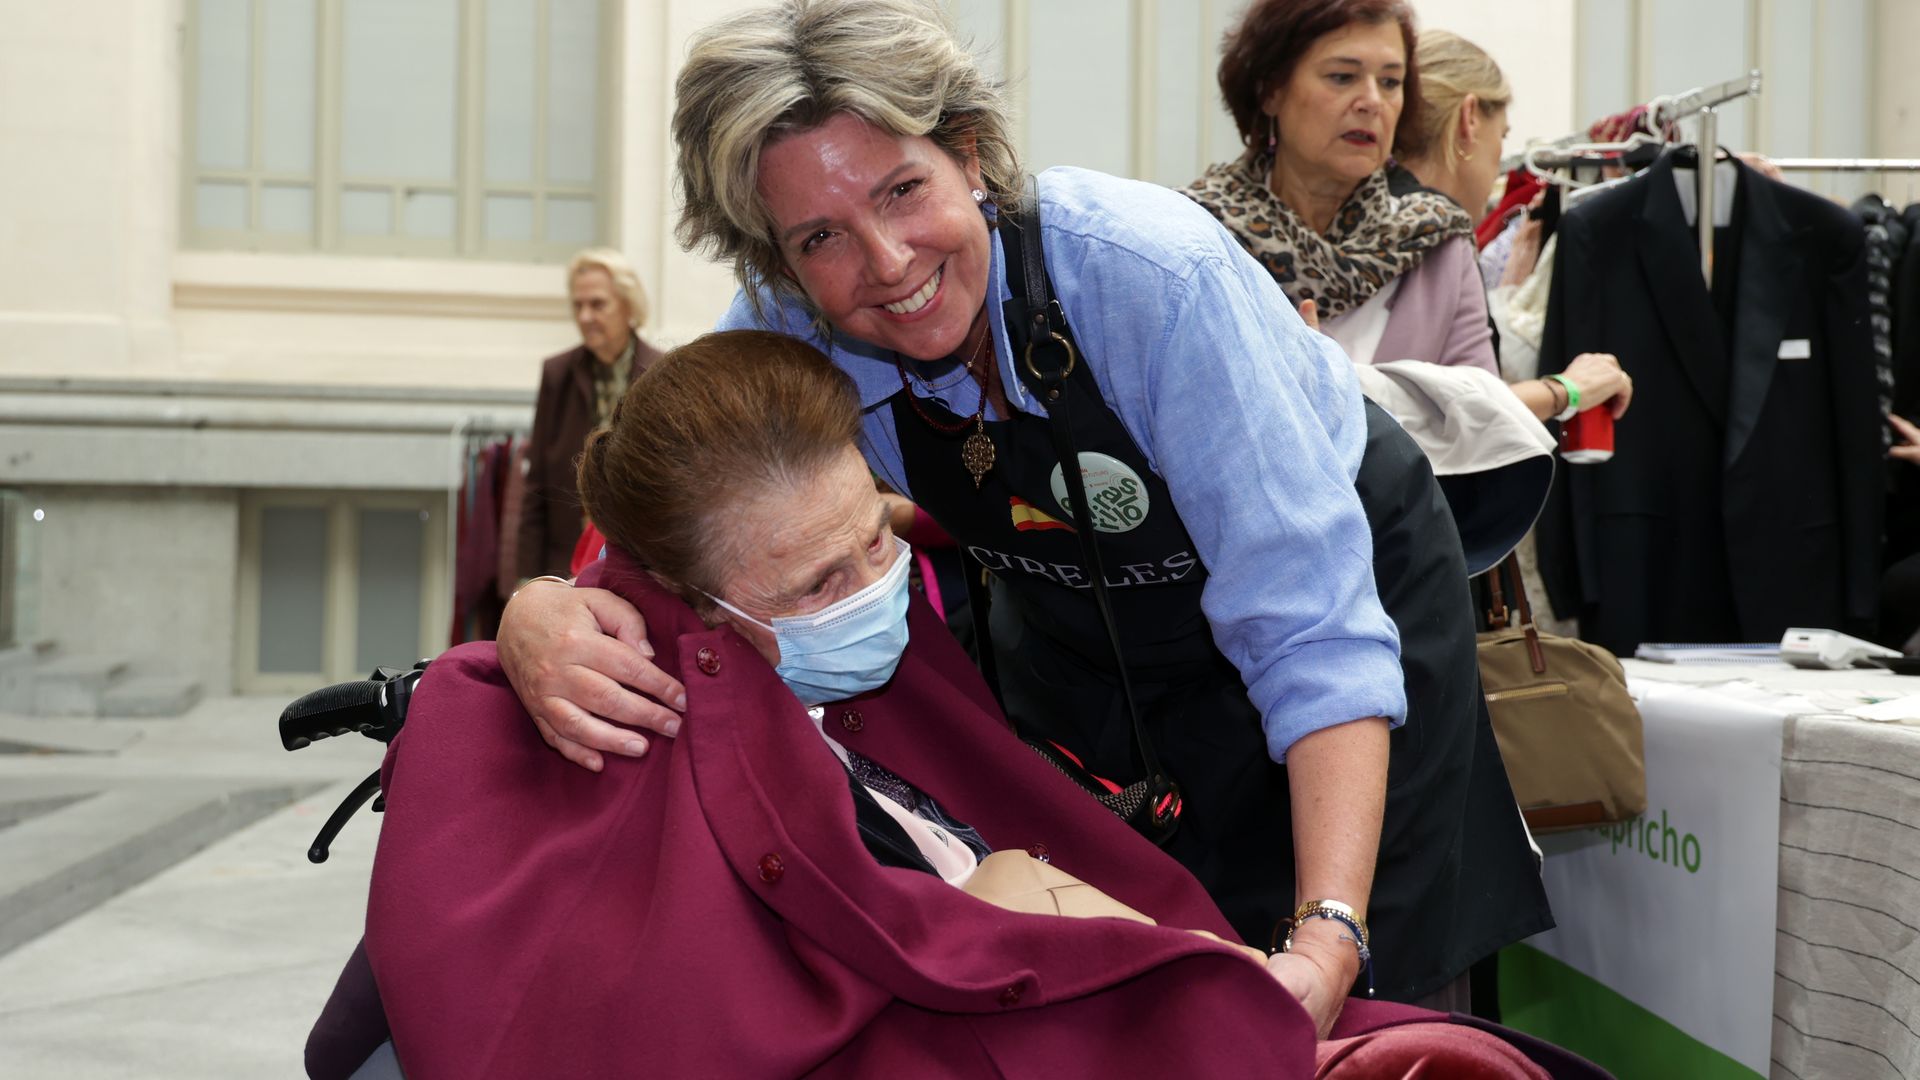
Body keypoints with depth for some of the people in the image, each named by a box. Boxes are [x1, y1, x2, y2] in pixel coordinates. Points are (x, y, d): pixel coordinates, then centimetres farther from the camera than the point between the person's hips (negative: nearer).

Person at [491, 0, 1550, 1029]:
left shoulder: (1154, 275, -36)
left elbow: (1313, 633, -37)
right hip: (1077, 630, 4)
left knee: (1343, 1009, -1)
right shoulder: (791, 331, -23)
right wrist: (541, 611, -40)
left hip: (1343, 574, -3)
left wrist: (1328, 938, -48)